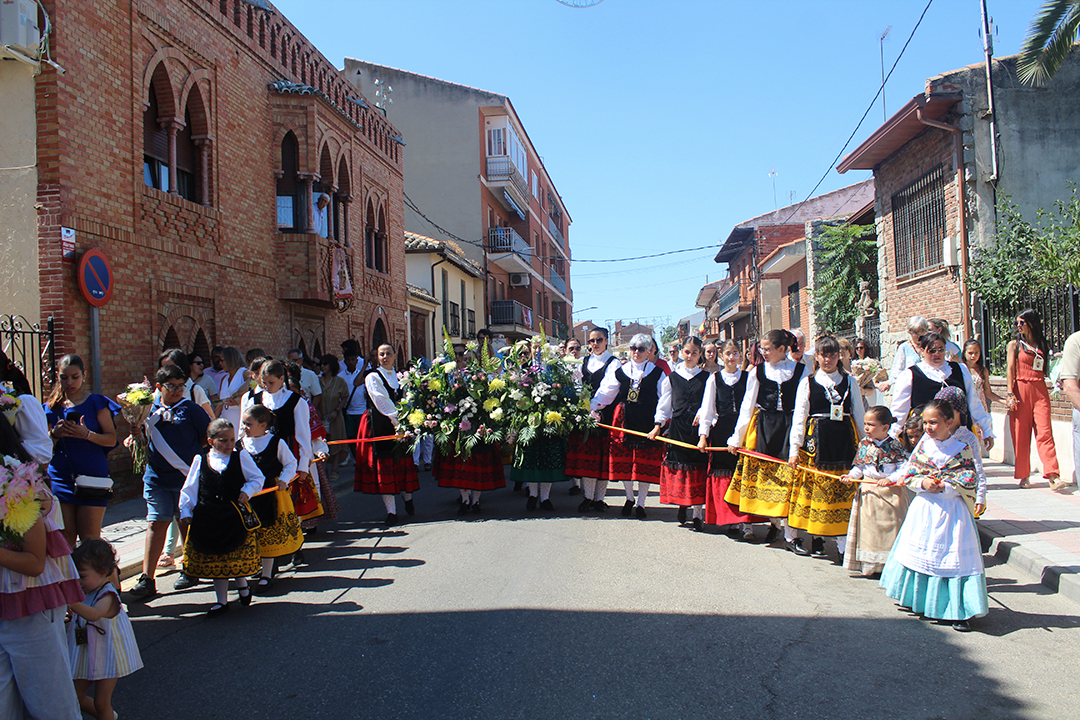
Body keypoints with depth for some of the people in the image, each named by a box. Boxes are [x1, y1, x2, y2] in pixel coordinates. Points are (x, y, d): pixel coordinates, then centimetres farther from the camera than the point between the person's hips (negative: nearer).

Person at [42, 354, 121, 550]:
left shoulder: (96, 403, 3)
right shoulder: (51, 407, 12)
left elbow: (111, 439, -3)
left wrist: (87, 434, -20)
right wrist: (54, 434, -8)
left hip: (92, 476, -3)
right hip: (60, 477, 3)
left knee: (90, 540, -3)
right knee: (64, 538, 2)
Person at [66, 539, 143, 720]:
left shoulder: (107, 596, -23)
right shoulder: (84, 593, 2)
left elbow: (94, 615, -46)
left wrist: (71, 602, -57)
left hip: (106, 657, -8)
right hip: (85, 657, 8)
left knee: (101, 702, 1)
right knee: (75, 698, 15)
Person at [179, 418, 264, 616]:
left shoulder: (241, 456, -1)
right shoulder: (200, 460, 2)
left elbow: (257, 478, 6)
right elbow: (189, 489, 6)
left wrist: (247, 491, -10)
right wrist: (185, 512, 1)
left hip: (236, 516, -1)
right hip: (208, 520, 2)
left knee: (239, 557, 4)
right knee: (215, 561, 9)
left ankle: (241, 584, 35)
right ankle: (221, 600, 23)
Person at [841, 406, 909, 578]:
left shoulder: (894, 445, -9)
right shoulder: (864, 443, 3)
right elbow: (859, 465, 9)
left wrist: (891, 479, -20)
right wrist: (852, 475, -8)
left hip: (890, 492, -4)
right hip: (868, 490, 4)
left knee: (888, 527, 1)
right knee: (868, 527, 7)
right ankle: (869, 565, 16)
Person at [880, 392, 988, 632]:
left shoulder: (966, 443, -7)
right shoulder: (925, 442, 1)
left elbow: (972, 477, -10)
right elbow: (909, 471, 4)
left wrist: (945, 487, -19)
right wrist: (922, 482, -16)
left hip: (952, 509, -4)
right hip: (924, 507, 4)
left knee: (955, 556, -2)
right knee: (919, 551, 14)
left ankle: (958, 611, 5)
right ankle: (916, 600, 32)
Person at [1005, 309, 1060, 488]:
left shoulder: (1041, 344, 15)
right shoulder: (1014, 344, 8)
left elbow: (1046, 370, 20)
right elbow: (1010, 370, -1)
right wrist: (1010, 394, -10)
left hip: (1040, 391, 2)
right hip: (1021, 390, -2)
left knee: (1044, 432, -10)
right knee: (1021, 435, -1)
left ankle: (1052, 475, -15)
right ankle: (1023, 476, 7)